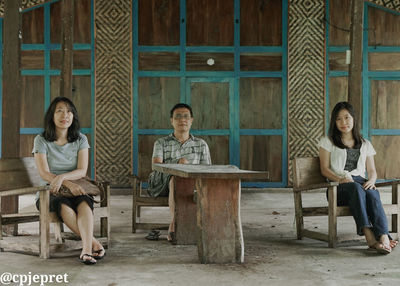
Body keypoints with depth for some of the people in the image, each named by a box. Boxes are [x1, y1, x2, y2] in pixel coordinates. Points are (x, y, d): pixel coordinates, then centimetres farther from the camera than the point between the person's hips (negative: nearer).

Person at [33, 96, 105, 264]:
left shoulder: (80, 140, 8)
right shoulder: (41, 140, 2)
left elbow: (82, 171, -3)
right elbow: (44, 174, -9)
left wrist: (62, 177, -24)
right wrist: (69, 184, -25)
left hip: (75, 189, 1)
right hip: (48, 193, -1)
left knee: (84, 202, -35)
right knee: (63, 205, -37)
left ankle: (87, 248, -51)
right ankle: (94, 243, -38)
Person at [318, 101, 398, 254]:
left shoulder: (365, 144, 26)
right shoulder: (328, 142, 17)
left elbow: (372, 170, 19)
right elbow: (324, 169, 5)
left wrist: (371, 180, -7)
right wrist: (340, 179, -16)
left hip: (361, 183, 2)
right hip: (338, 188, -2)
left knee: (372, 193, -36)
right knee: (356, 188, -39)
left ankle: (384, 237, -54)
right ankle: (370, 237, -53)